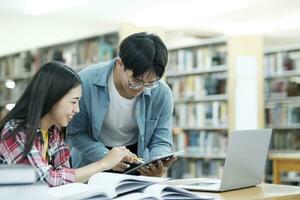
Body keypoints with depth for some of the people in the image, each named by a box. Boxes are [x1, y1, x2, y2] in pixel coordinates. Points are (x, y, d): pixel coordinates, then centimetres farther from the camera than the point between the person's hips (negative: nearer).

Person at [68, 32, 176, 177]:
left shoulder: (162, 94, -16)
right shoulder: (86, 82, -21)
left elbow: (160, 141, -8)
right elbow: (75, 133, -14)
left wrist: (158, 167, -30)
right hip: (91, 163, -2)